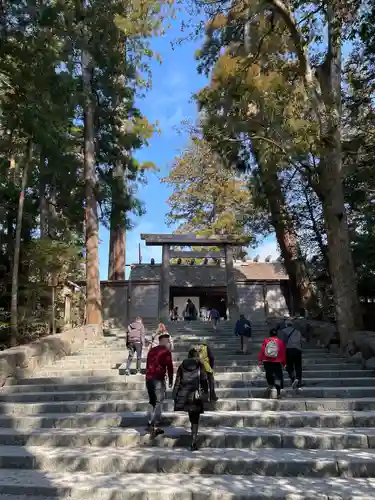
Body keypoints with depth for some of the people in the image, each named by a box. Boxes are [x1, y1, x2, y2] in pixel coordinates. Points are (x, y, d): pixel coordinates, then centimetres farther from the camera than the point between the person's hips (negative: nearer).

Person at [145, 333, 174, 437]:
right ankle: (155, 427, -2)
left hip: (149, 379, 7)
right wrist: (170, 380, 2)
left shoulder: (151, 350, 16)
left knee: (152, 402, 18)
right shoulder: (166, 351, -5)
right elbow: (169, 366, -8)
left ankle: (149, 424, 19)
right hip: (159, 380, -6)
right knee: (158, 403, 1)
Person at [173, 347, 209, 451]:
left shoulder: (182, 365, 5)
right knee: (195, 419, 5)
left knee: (192, 418, 22)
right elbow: (204, 381, -1)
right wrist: (205, 394, 6)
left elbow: (177, 381, 5)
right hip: (196, 395, -2)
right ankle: (193, 442, 1)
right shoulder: (200, 365, -1)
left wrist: (175, 395, 10)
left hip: (184, 394, 2)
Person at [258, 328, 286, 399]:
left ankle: (270, 385, 3)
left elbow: (262, 350, -3)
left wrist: (260, 360, 2)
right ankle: (278, 393, -1)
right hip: (277, 362, -1)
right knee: (278, 376, 5)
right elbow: (283, 353, 2)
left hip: (267, 361, 1)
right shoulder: (280, 341, -1)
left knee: (269, 374, 22)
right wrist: (284, 363, 11)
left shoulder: (266, 340, 0)